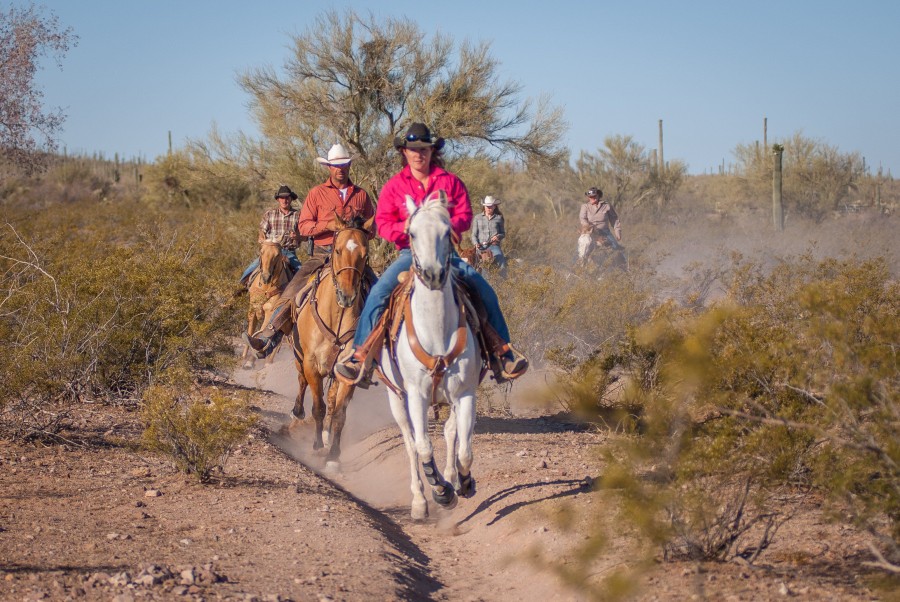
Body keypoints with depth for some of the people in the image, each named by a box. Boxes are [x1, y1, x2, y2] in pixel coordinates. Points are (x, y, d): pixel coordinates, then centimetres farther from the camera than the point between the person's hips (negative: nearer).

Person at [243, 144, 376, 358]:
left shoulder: (361, 195, 10)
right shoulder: (317, 193, 4)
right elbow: (303, 226, -2)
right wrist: (328, 225, -17)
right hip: (322, 255, -2)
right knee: (291, 292, -18)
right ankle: (266, 342, -24)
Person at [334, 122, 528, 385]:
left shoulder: (450, 182, 9)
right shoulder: (393, 186, 6)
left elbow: (465, 215, 3)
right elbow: (383, 223, 1)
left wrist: (449, 226, -18)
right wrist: (404, 229, -19)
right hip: (410, 253, -1)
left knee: (484, 289, -14)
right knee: (378, 292, -23)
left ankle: (501, 350, 1)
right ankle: (360, 354, -15)